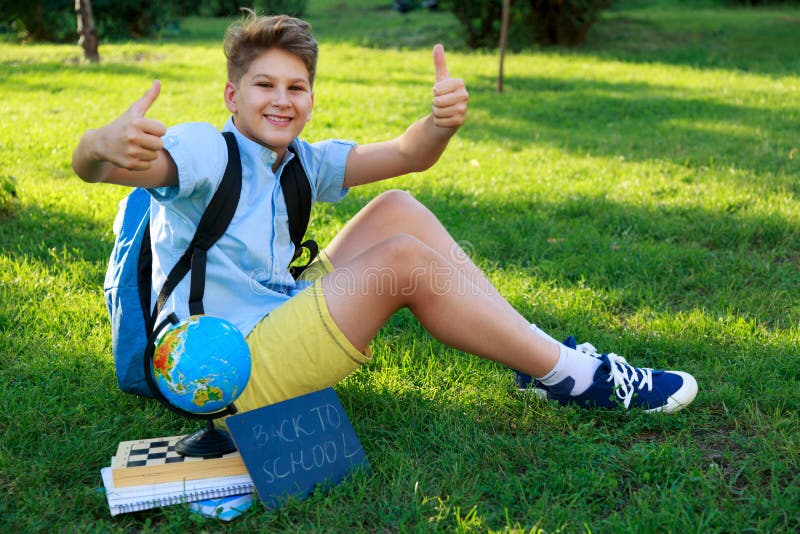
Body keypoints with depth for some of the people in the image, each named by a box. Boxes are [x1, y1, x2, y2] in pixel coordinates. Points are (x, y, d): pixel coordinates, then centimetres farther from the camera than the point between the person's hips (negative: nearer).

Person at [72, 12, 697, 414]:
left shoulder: (300, 162, 8)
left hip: (279, 320, 8)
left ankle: (542, 352, -4)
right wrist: (108, 143, -54)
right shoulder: (207, 151, -13)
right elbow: (89, 166, -30)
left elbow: (405, 155, 0)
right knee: (402, 259, -22)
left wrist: (442, 121, -22)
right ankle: (575, 378, -11)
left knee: (397, 209, -5)